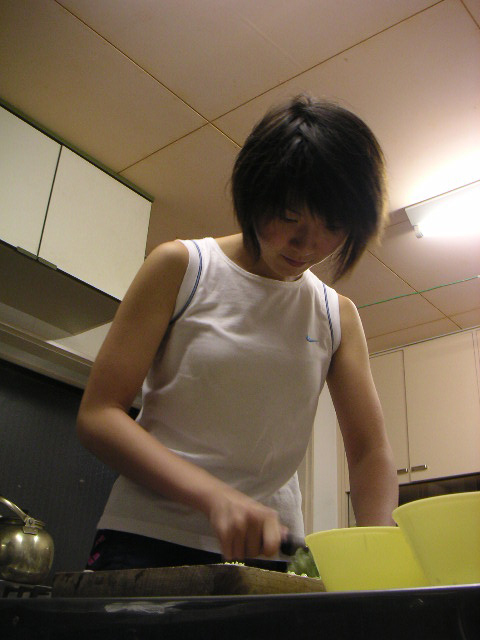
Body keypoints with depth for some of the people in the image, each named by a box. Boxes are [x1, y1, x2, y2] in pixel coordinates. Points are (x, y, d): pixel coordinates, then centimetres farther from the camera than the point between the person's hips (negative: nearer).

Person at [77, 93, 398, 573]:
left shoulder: (338, 316, 7)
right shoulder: (181, 268, -4)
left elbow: (370, 452, 3)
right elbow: (98, 415, -9)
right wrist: (215, 495, -24)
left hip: (271, 555, 3)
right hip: (148, 542, -3)